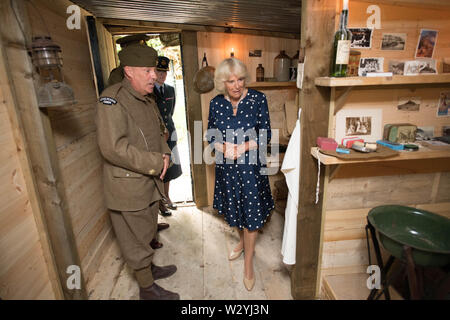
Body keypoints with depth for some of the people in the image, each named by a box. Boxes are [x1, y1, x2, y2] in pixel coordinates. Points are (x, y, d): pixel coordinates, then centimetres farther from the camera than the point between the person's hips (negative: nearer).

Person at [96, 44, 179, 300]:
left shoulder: (148, 100, 8)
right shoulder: (112, 99, -19)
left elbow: (158, 133, 19)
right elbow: (113, 148, -28)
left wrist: (165, 153, -2)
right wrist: (155, 163, -22)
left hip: (150, 181, 9)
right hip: (128, 186, -8)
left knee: (147, 231, 26)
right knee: (137, 239, 10)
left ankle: (149, 267, 50)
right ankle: (147, 288, 31)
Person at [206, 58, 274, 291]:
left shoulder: (257, 99, -8)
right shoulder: (216, 103, -1)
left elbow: (265, 134, -6)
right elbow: (211, 135, 5)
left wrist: (244, 146, -21)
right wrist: (223, 147, -15)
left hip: (251, 164, -2)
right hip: (226, 165, 3)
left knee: (251, 211, 3)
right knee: (234, 208, 18)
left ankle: (248, 262, 23)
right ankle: (242, 241, 48)